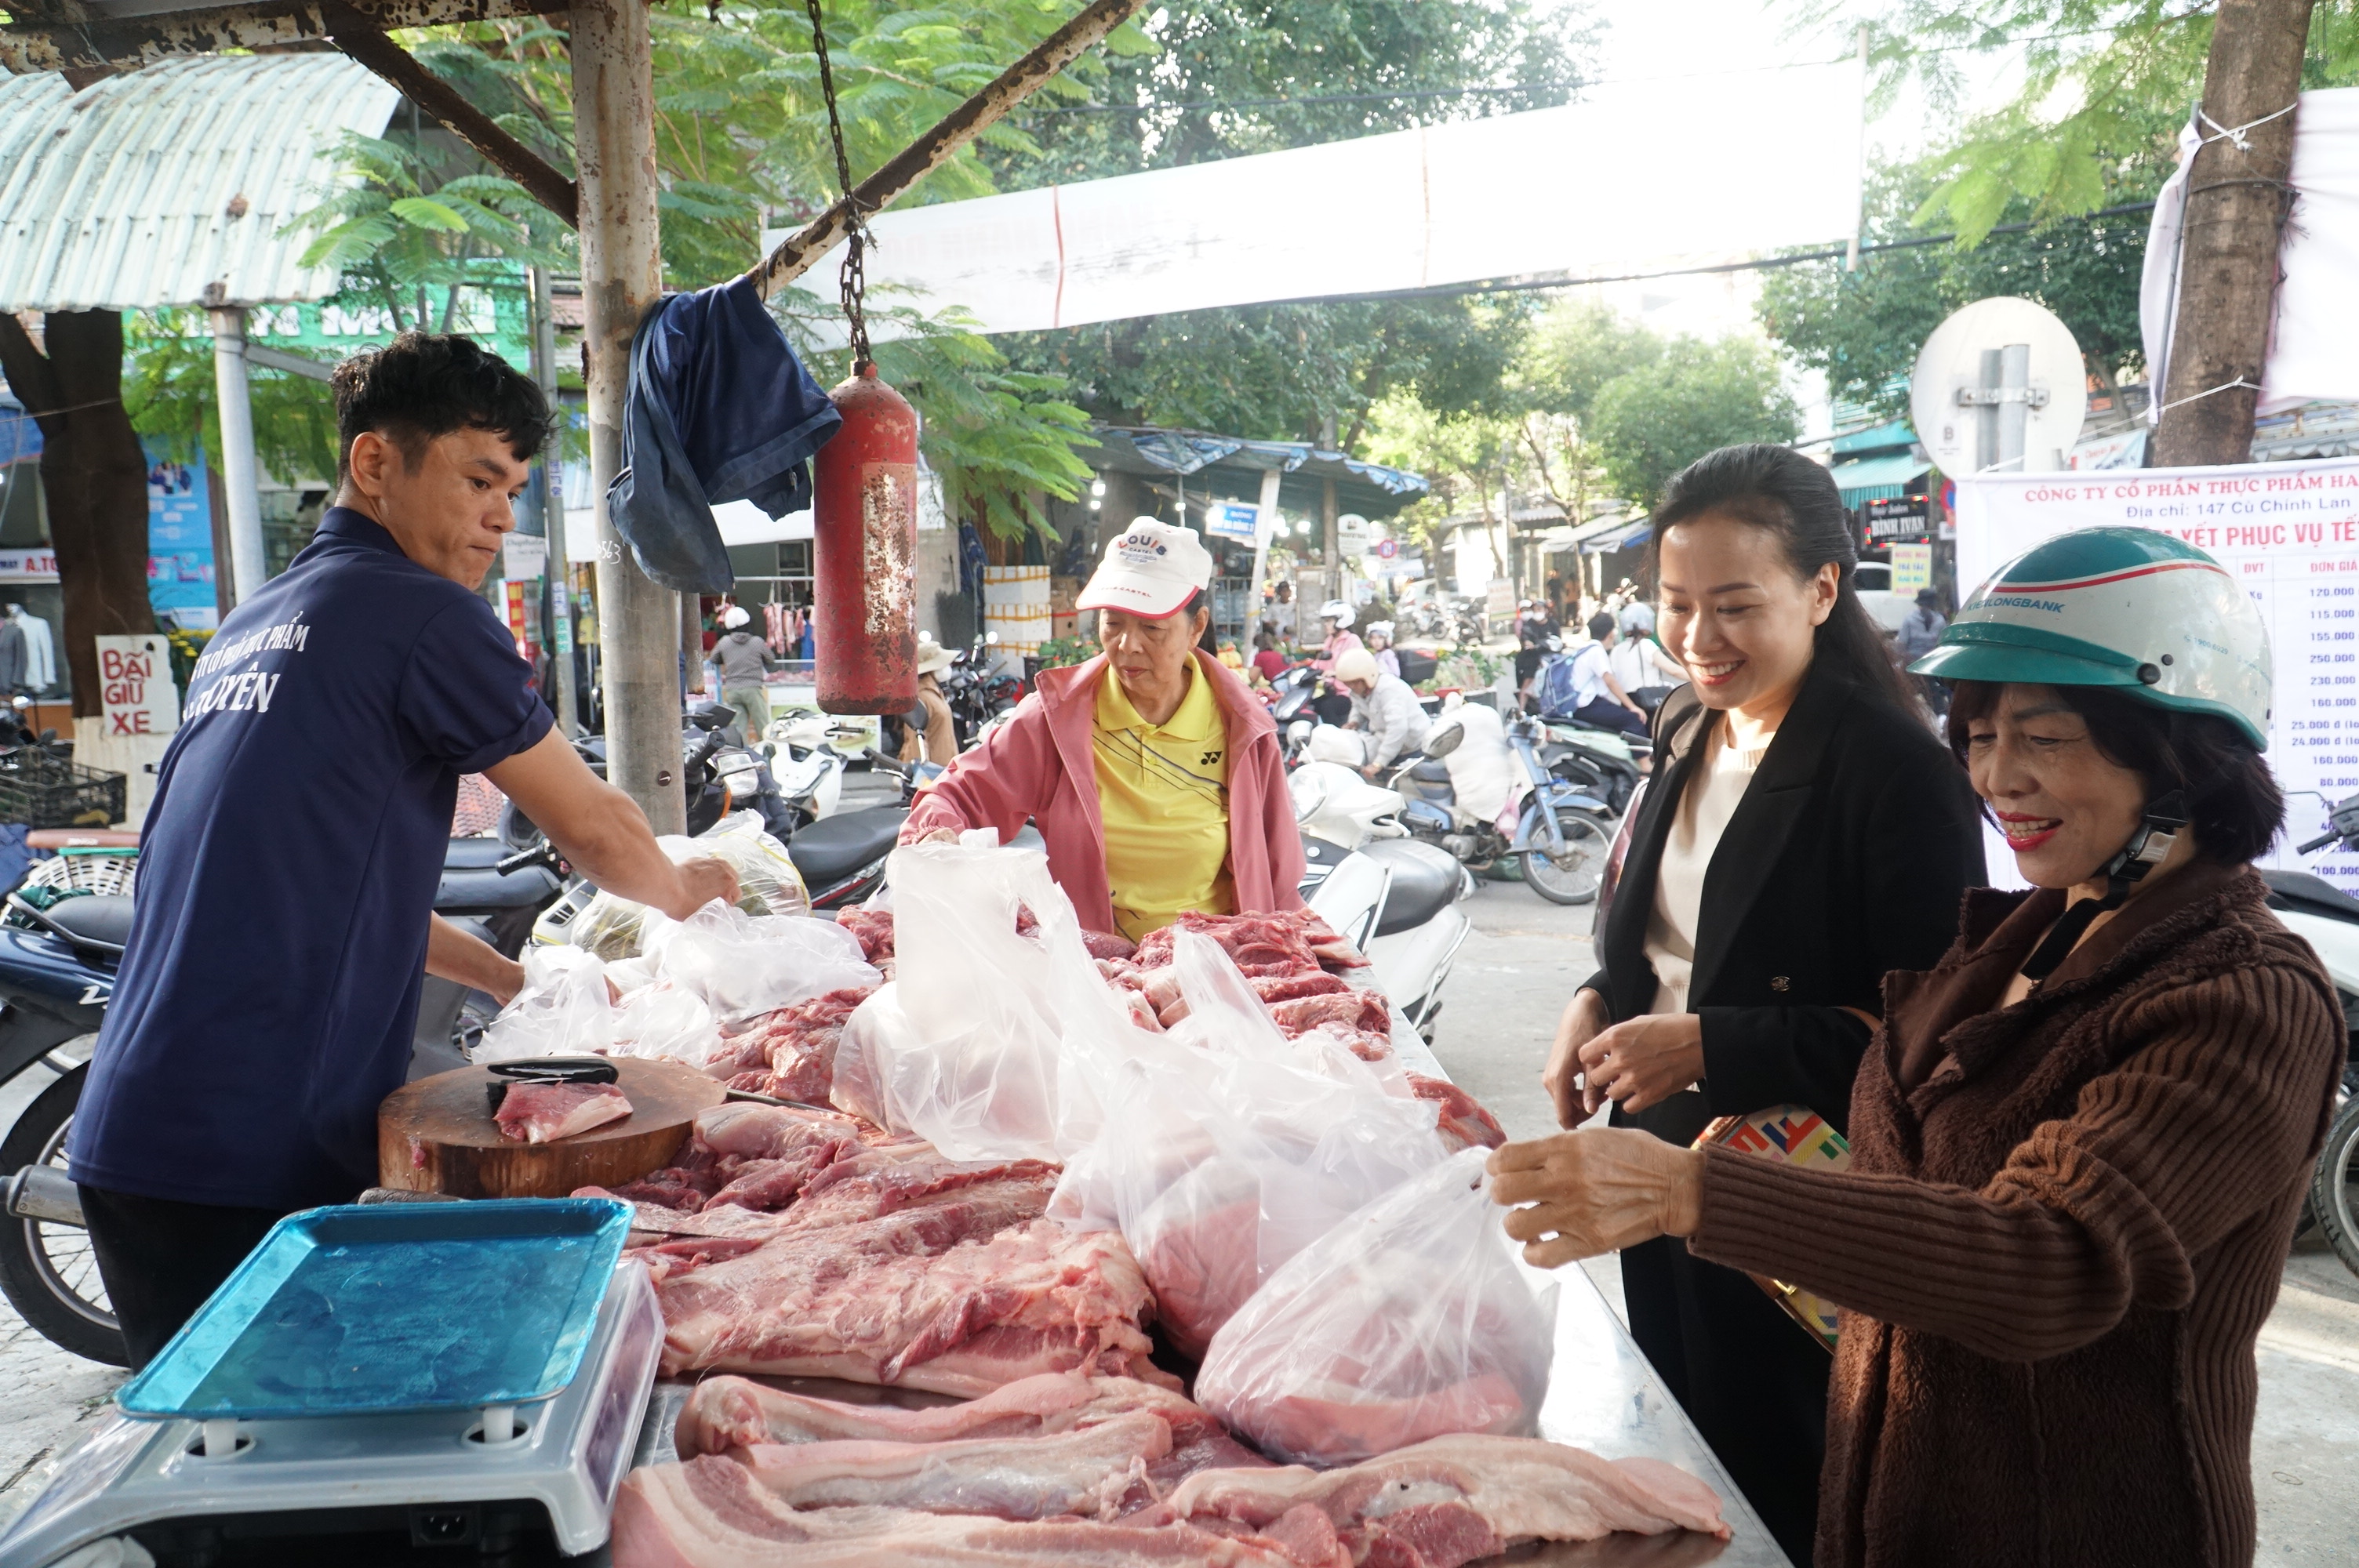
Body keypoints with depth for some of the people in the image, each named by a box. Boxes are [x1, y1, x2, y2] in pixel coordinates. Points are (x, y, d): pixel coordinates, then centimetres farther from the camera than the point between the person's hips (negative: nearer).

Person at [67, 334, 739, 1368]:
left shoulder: (250, 628, 18)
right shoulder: (422, 614, -9)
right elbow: (591, 828, -2)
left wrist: (519, 984, 27)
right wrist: (685, 893, 19)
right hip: (248, 1164, -9)